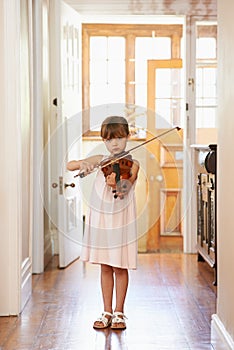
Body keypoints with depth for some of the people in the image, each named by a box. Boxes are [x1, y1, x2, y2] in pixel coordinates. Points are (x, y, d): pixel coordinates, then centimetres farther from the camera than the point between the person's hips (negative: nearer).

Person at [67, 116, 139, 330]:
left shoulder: (132, 164, -3)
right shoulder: (100, 160, 6)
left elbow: (124, 190, -19)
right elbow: (69, 165, 3)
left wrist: (116, 186, -41)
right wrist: (84, 164, -18)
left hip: (121, 220, -3)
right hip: (100, 218, 3)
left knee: (120, 267, 4)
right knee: (105, 267, 10)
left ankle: (119, 313, 16)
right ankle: (107, 312, 19)